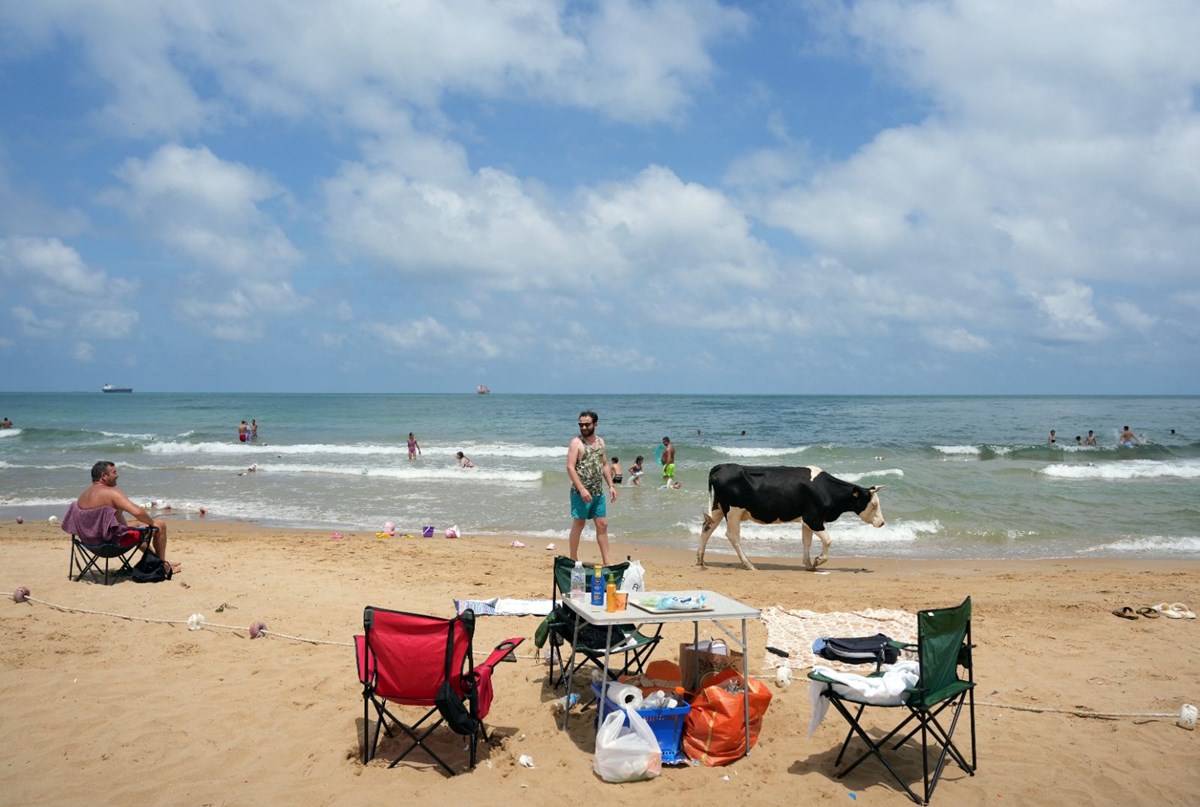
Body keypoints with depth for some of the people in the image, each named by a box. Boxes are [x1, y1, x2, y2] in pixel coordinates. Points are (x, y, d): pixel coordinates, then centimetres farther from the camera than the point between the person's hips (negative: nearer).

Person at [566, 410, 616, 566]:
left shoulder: (600, 441, 11)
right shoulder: (576, 442, -9)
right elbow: (570, 467, -16)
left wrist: (611, 485, 10)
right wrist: (582, 489, -23)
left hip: (598, 492, 6)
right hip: (581, 492, -6)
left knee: (602, 525, 7)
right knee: (578, 524, 2)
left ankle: (606, 561, 12)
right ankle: (573, 560, 12)